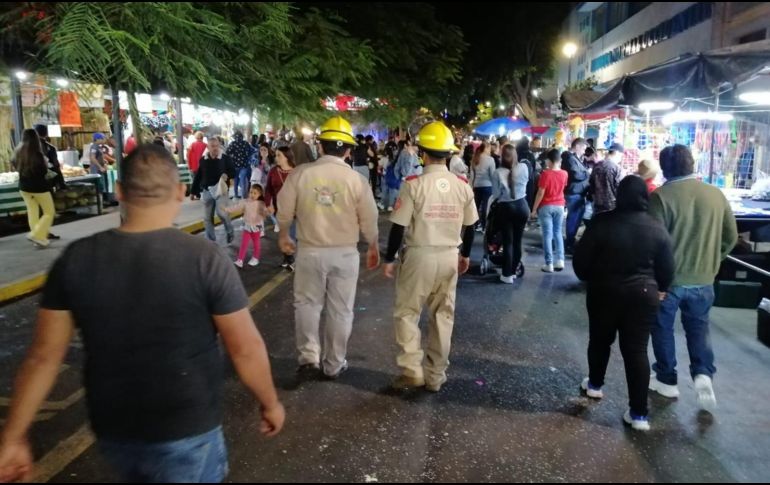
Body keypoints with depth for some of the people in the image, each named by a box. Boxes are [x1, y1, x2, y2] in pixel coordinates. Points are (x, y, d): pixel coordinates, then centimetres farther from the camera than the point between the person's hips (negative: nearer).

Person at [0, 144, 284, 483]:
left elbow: (43, 357, -4)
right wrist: (270, 404, 1)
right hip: (186, 431, -4)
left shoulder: (75, 259, -9)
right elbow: (246, 350, -15)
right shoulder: (205, 259, -20)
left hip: (112, 431, 5)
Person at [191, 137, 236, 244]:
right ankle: (211, 240, 20)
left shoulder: (225, 158, -4)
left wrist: (227, 175, -22)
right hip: (207, 191, 4)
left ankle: (230, 232, 9)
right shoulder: (203, 159, 5)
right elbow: (198, 176, 10)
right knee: (207, 217, 6)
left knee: (221, 212, -18)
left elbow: (233, 172, 1)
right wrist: (194, 191, 10)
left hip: (221, 189, -4)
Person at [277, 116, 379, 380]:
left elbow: (285, 211, -1)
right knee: (340, 309, 13)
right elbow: (369, 221, -3)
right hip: (345, 253, 0)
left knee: (307, 303, 18)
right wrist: (374, 248, 15)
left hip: (309, 251, 0)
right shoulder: (357, 179, -10)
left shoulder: (300, 173, -9)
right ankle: (334, 364, 24)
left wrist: (283, 236, 19)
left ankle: (309, 357, 13)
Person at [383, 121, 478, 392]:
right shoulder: (462, 185, 1)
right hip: (450, 257, 4)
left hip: (420, 256, -4)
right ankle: (436, 376, 22)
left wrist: (390, 258, 0)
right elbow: (469, 225, 9)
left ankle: (412, 371, 6)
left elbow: (399, 226, -11)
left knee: (407, 313, 10)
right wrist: (466, 255, 24)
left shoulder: (414, 184, -12)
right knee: (443, 315, 13)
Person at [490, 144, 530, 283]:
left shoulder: (498, 172, -14)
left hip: (506, 208, -3)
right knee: (518, 241, 12)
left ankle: (507, 275, 8)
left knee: (508, 242, 4)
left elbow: (495, 194, -8)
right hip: (522, 206, 3)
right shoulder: (524, 167, -5)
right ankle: (513, 271, 22)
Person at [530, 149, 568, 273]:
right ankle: (560, 260, 7)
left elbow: (540, 193, -16)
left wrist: (534, 209, -8)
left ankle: (549, 264, -2)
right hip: (559, 206, 4)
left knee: (547, 234, -2)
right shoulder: (564, 174, 0)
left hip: (546, 206, -4)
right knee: (558, 232, 15)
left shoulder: (545, 173, -14)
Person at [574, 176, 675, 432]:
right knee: (637, 349, 4)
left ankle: (595, 384, 39)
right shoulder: (657, 229, -4)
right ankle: (639, 413, 4)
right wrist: (659, 289, 19)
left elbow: (581, 259, -7)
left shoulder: (602, 222, -10)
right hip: (643, 294, 1)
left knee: (600, 340, 20)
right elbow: (667, 269, 1)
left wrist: (589, 278, 13)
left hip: (604, 292, -1)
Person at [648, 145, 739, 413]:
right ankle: (704, 374, 3)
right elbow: (731, 238, 6)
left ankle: (667, 380, 23)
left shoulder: (660, 197, -17)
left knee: (663, 329, 14)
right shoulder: (716, 194, -1)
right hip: (703, 279, 4)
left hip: (668, 278, -4)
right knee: (699, 327, 21)